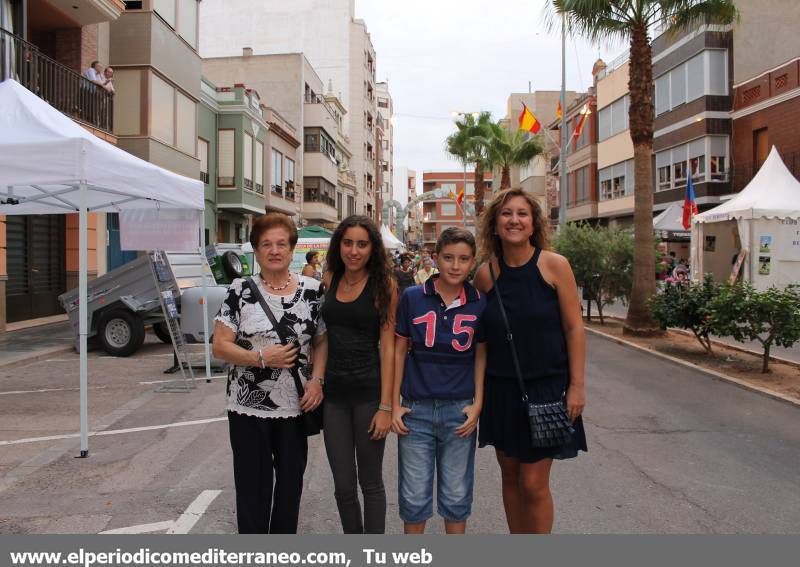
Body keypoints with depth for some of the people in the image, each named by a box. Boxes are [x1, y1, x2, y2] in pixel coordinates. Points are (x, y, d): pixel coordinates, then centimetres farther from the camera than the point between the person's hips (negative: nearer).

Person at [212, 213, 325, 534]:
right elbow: (220, 346, -5)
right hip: (249, 408, -2)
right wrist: (261, 357, -19)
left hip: (296, 407, 2)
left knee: (290, 483, 15)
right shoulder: (241, 290, -4)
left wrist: (316, 380, -9)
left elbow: (321, 341, 6)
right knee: (252, 485, 9)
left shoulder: (312, 290, 1)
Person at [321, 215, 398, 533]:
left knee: (370, 482, 10)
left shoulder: (383, 285, -7)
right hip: (334, 391, 4)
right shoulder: (329, 279, 6)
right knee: (343, 485, 11)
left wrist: (386, 406, -13)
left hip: (369, 390, -4)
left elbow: (388, 346, -10)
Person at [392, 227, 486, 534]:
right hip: (416, 409, 0)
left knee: (457, 495, 14)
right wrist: (394, 405, 0)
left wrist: (477, 405, -3)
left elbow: (481, 356, 5)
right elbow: (399, 351, 1)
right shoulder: (412, 297, -4)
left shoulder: (480, 304, -2)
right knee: (414, 496, 11)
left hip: (460, 410, 0)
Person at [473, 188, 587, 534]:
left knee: (534, 483, 0)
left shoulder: (554, 265, -9)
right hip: (501, 388, 3)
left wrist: (576, 386, -9)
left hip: (546, 386, -3)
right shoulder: (486, 273, -1)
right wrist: (479, 390, 8)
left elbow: (574, 328, -6)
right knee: (509, 475, 14)